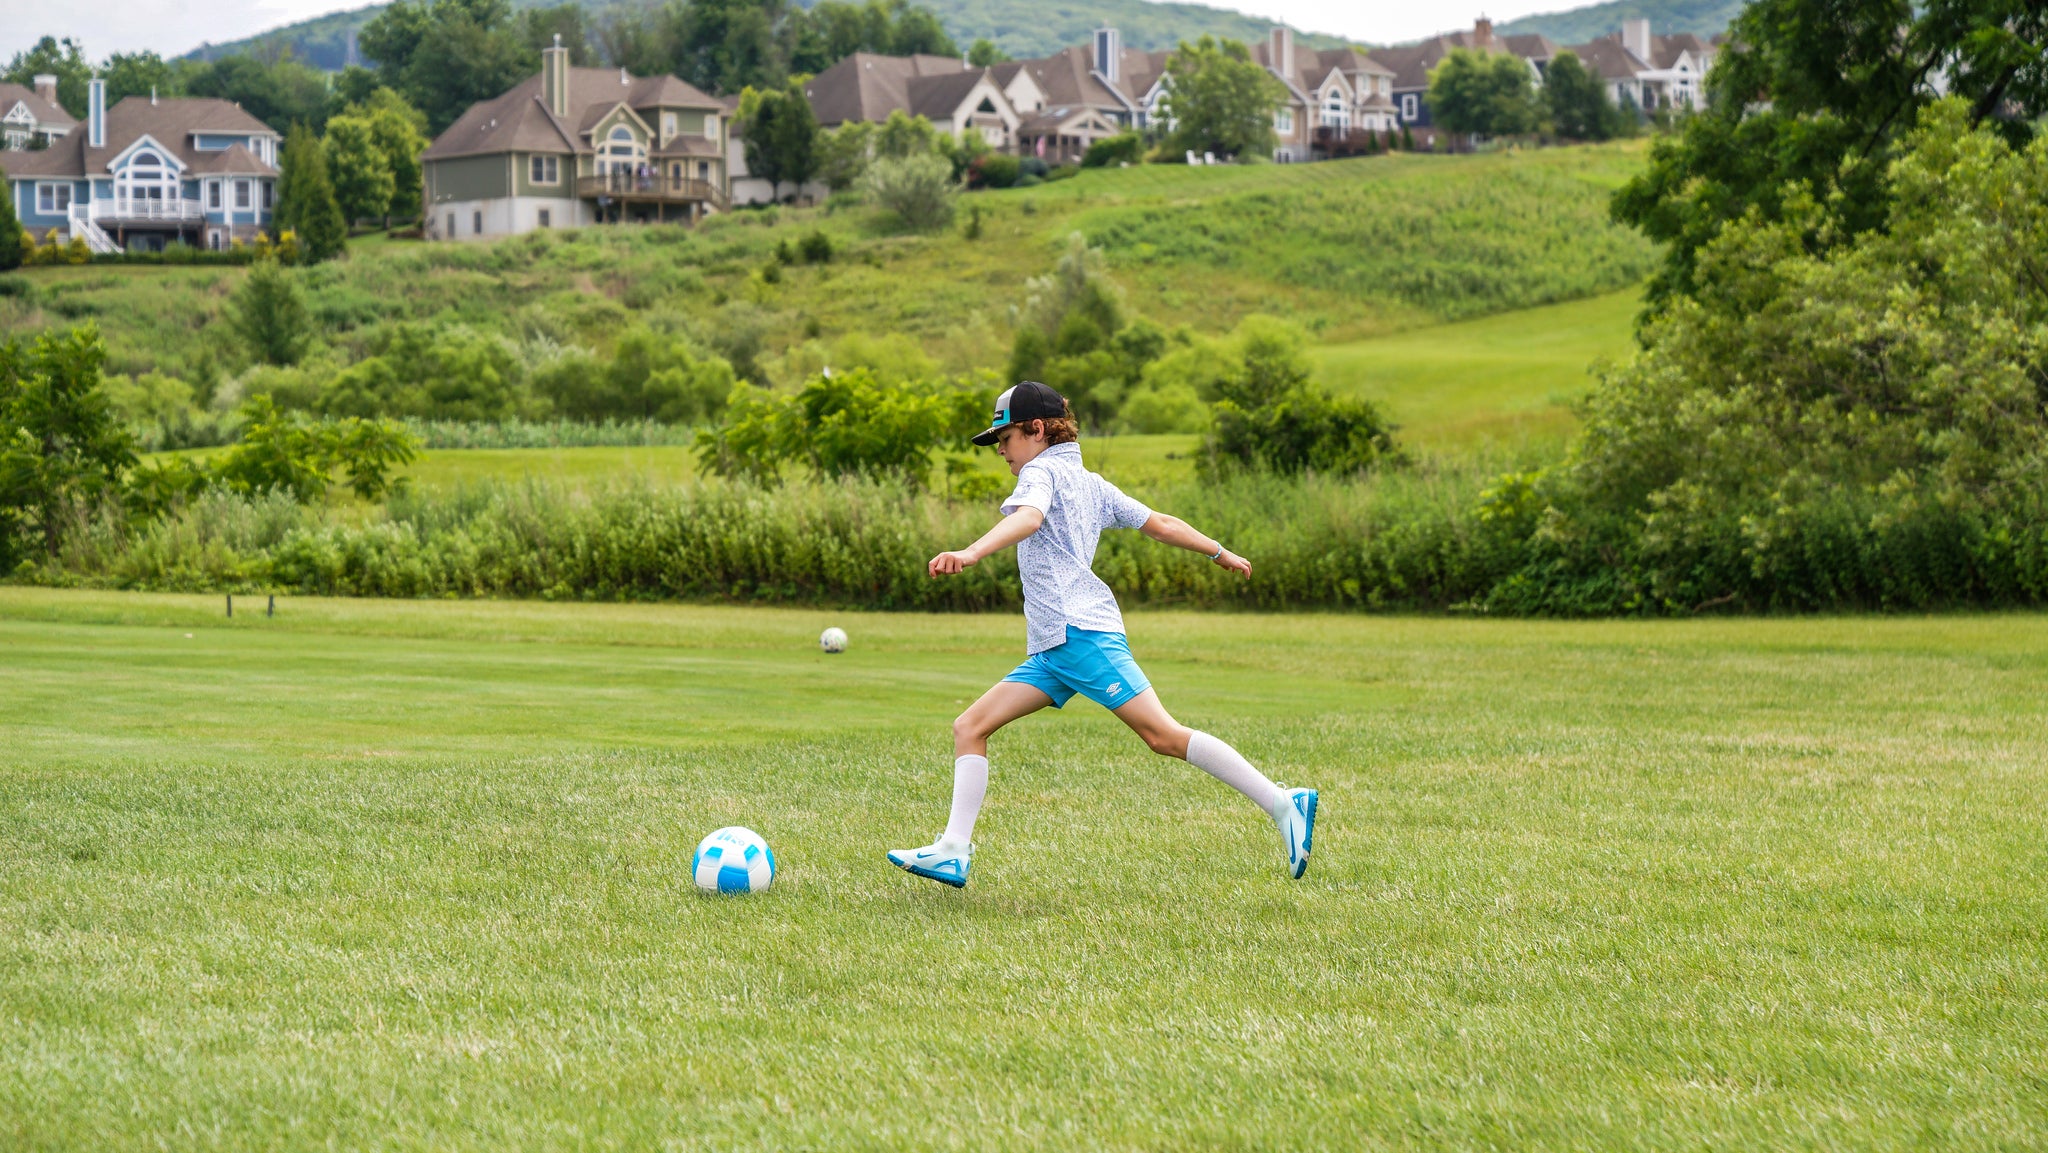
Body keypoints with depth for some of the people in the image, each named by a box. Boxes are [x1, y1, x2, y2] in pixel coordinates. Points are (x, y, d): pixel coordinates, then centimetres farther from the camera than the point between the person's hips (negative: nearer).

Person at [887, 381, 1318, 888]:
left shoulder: (1043, 472, 0)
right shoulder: (1090, 483, 25)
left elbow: (1028, 517, -23)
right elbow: (1161, 524, 28)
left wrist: (971, 553, -40)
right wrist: (1220, 553, 43)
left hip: (1081, 632, -10)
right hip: (1053, 649, 10)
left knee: (1164, 736, -16)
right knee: (970, 728, 4)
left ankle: (1283, 804, -18)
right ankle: (953, 853, -3)